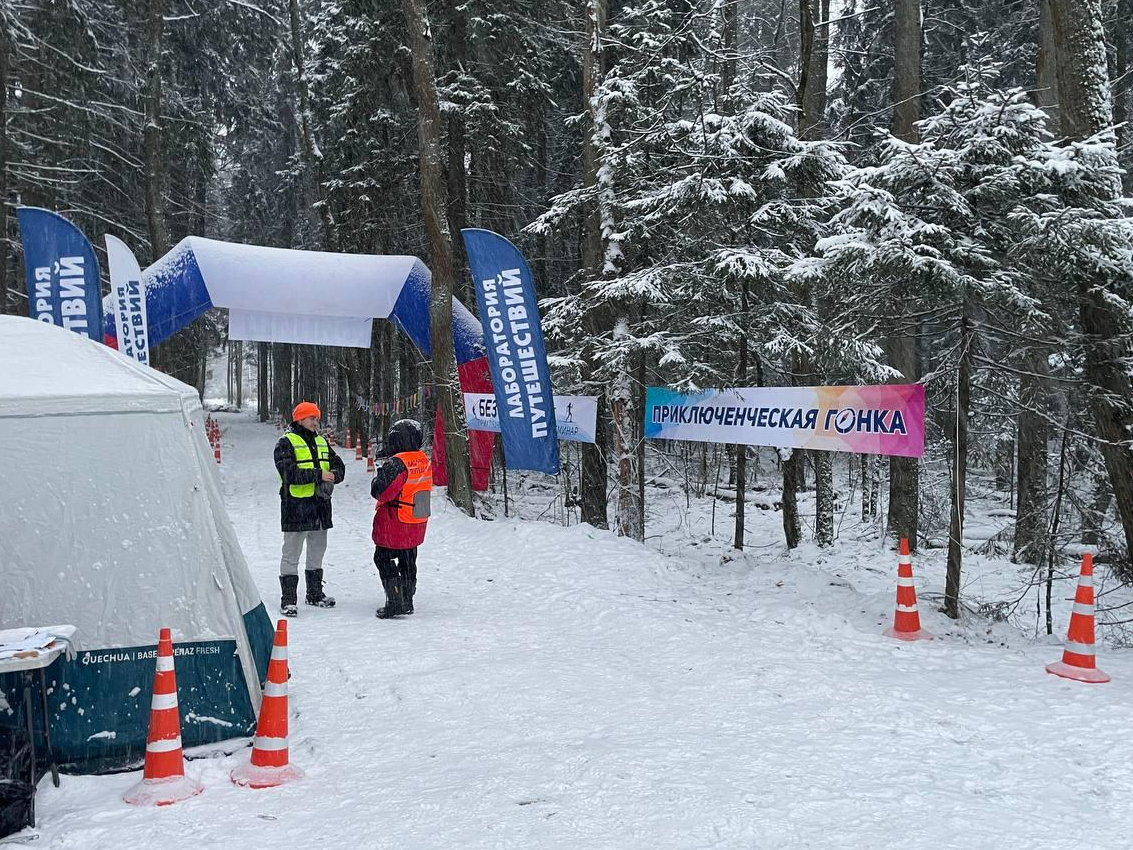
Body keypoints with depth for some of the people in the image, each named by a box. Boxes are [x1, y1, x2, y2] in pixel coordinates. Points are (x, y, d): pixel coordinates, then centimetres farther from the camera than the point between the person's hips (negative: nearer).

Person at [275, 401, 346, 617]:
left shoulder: (322, 442, 16)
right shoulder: (286, 443, -6)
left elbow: (339, 466, 14)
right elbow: (289, 472, -19)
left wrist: (332, 476, -9)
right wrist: (318, 474, -22)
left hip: (320, 505, 7)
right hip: (296, 506, -7)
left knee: (317, 551, 16)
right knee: (291, 555, -2)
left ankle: (315, 593, 29)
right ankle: (288, 599, 2)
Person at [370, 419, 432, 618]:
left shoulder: (396, 463, -23)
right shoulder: (423, 460, 3)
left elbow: (380, 492, -24)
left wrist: (379, 476, -2)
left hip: (394, 524, -8)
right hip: (417, 523, 8)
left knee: (383, 559, 3)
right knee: (408, 561, 18)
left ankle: (395, 602, -3)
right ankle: (407, 602, 26)